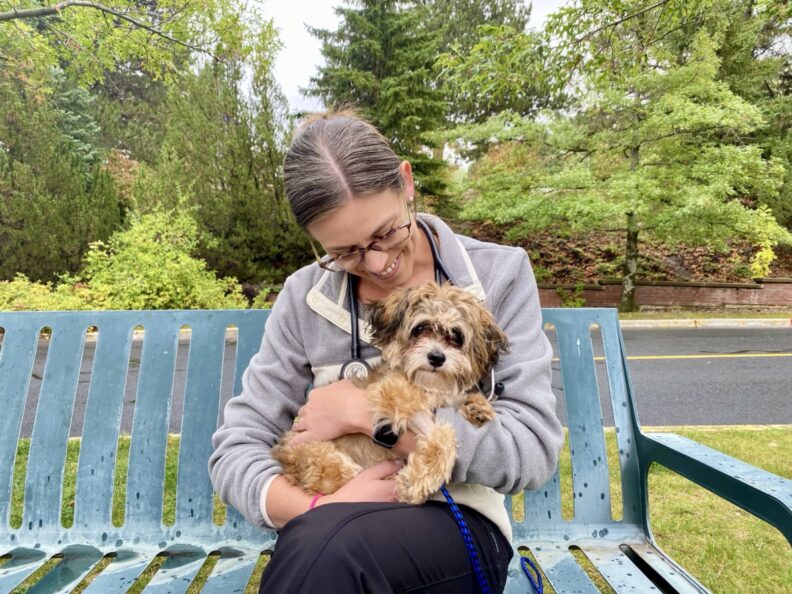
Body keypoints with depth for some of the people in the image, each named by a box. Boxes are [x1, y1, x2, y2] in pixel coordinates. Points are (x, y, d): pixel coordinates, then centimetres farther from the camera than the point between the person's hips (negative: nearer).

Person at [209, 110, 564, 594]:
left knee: (323, 549, -31)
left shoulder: (500, 274, -7)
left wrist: (368, 411, -17)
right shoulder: (305, 297, -2)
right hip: (325, 539, 2)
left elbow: (533, 452, -13)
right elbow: (236, 450, -2)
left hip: (458, 525, -1)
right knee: (316, 542, -32)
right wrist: (318, 511, -22)